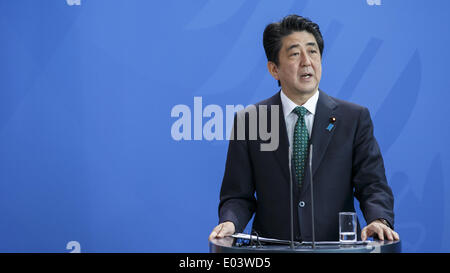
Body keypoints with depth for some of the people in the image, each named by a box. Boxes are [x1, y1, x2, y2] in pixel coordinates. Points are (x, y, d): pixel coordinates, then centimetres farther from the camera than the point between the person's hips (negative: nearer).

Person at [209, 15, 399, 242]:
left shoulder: (354, 118, 5)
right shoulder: (249, 122, 6)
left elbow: (373, 185, 1)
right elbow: (238, 194, 6)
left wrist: (378, 220, -19)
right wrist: (230, 222, -15)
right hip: (271, 252, 1)